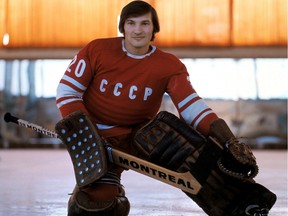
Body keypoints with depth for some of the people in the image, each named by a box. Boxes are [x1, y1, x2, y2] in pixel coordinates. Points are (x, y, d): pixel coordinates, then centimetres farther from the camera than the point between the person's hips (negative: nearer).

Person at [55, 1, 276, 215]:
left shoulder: (169, 66, -6)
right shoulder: (97, 50, -10)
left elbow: (191, 106, -17)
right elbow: (67, 92, -7)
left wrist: (227, 140, -34)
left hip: (138, 135, 3)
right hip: (95, 134, -2)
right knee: (98, 197, -26)